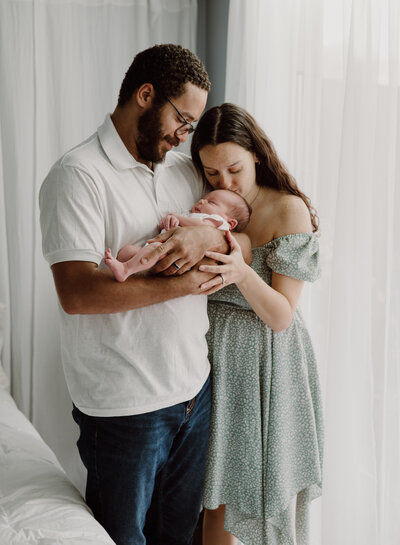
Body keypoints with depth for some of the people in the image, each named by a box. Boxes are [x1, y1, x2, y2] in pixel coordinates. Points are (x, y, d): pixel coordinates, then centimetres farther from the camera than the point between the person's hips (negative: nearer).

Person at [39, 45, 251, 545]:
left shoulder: (184, 169, 9)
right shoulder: (77, 175, -14)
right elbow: (77, 293, -24)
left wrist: (208, 237, -15)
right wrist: (186, 282, -19)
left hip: (194, 388, 7)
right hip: (124, 406, -6)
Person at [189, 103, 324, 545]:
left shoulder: (289, 210, -10)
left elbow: (281, 316, -13)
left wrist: (242, 272, -31)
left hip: (268, 363, -3)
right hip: (215, 359, 4)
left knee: (269, 495, 9)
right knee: (217, 492, 13)